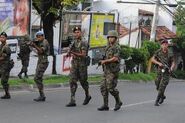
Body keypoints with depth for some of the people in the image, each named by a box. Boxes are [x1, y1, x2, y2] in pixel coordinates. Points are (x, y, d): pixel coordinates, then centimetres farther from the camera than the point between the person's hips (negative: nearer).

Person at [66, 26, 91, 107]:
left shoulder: (83, 42, -10)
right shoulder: (74, 42, 12)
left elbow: (83, 55, -17)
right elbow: (70, 52, 19)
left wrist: (74, 53, -29)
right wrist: (70, 54, -5)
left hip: (82, 64, -6)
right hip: (74, 64, 6)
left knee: (83, 81, 7)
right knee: (72, 81, -4)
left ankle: (87, 96, 32)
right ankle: (72, 101, -7)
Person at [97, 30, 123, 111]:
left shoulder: (116, 47, -10)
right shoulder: (108, 47, 17)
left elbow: (115, 58, -20)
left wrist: (105, 61, -20)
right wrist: (103, 61, 10)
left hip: (113, 71, -8)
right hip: (106, 70, 8)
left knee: (110, 88, -10)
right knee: (103, 87, 1)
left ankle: (118, 102, 11)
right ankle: (105, 105, 3)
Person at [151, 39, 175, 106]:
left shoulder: (170, 54, -5)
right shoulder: (158, 52, -3)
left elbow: (173, 63, -3)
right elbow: (152, 59, -8)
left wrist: (171, 68, -24)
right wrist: (159, 63, -24)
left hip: (166, 72, -2)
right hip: (160, 71, 3)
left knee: (162, 87, -10)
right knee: (158, 87, 11)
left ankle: (157, 101, -2)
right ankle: (162, 96, 39)